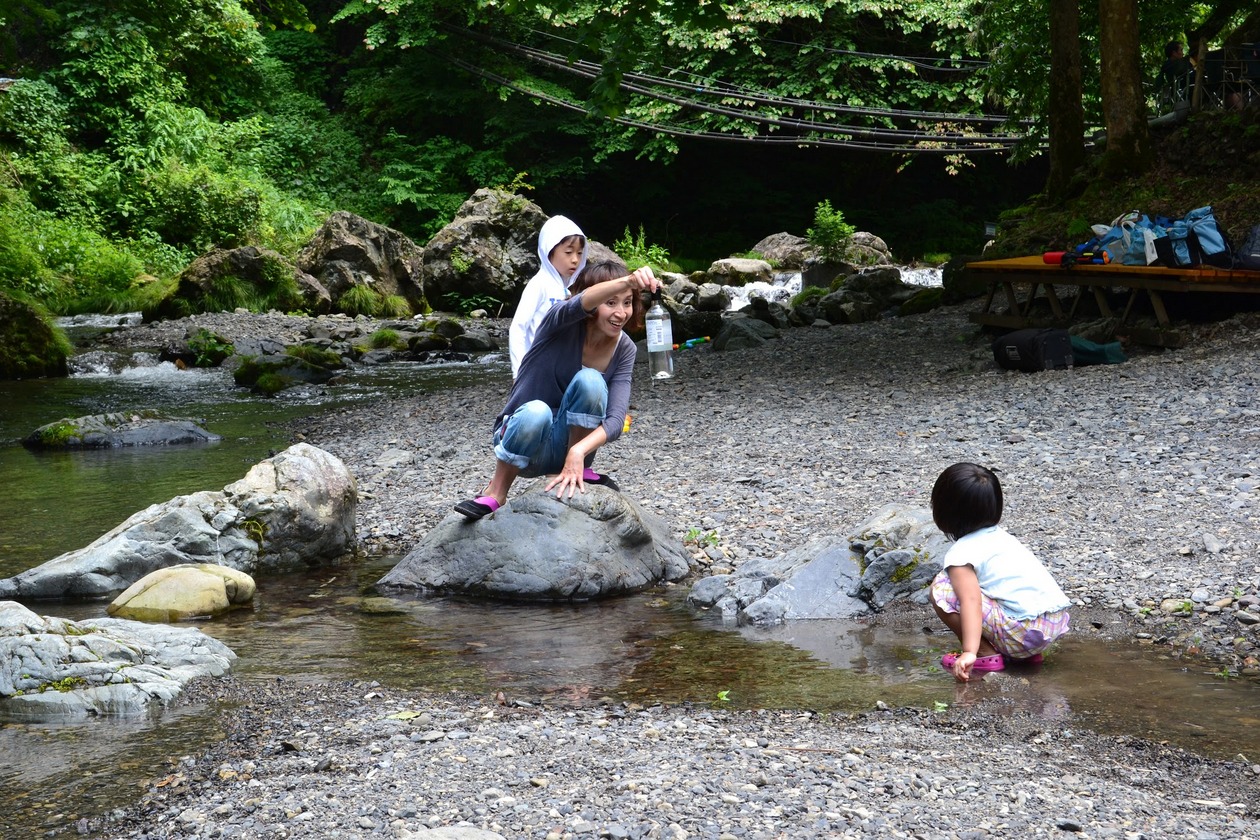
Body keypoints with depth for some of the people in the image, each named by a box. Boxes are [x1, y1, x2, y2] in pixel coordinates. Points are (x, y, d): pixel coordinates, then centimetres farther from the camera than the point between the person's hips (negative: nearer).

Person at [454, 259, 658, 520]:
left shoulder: (625, 350, -7)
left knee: (589, 380, -26)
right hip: (525, 437, -3)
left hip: (569, 444, 3)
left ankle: (579, 470, -7)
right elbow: (580, 303, -43)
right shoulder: (563, 323, -17)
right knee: (536, 412, -39)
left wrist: (577, 453, -38)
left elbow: (615, 420, -19)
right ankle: (495, 495, -16)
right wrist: (626, 281, -63)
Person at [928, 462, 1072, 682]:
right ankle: (1027, 654, 19)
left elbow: (971, 601, -22)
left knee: (941, 589, -8)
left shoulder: (960, 553, -6)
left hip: (1025, 631, -9)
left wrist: (970, 652, -32)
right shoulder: (1000, 535, 20)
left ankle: (986, 655, -3)